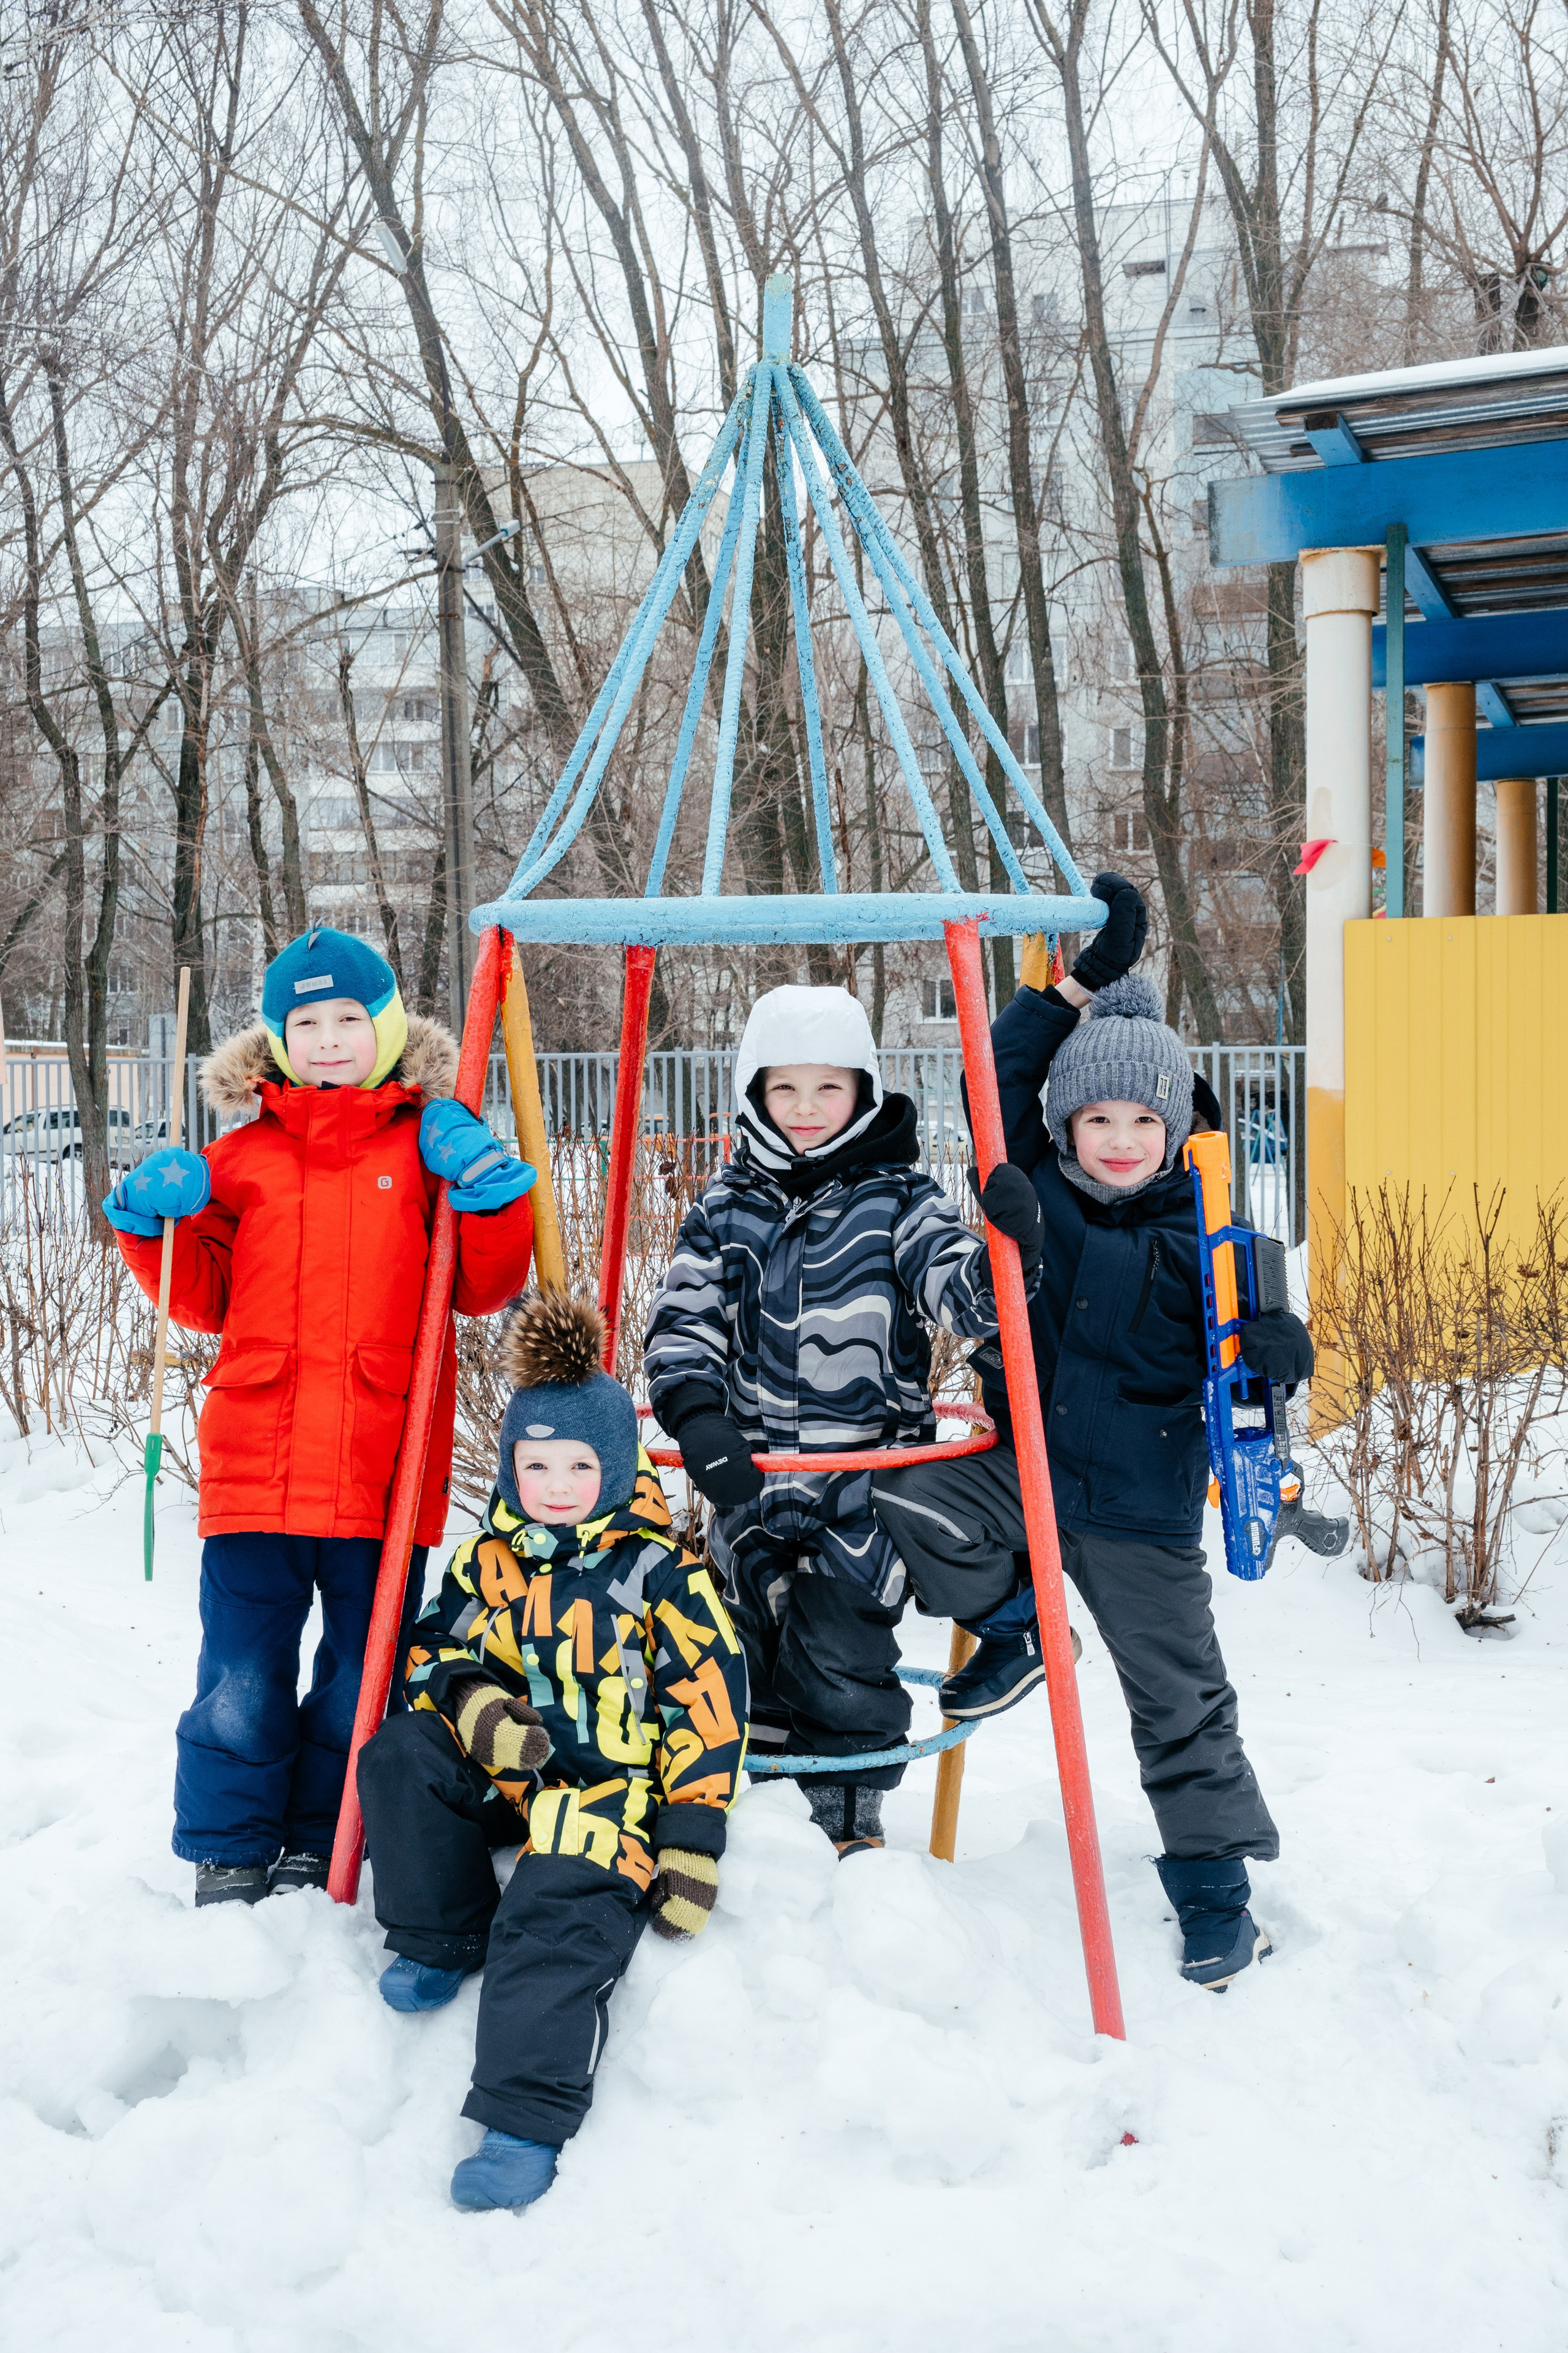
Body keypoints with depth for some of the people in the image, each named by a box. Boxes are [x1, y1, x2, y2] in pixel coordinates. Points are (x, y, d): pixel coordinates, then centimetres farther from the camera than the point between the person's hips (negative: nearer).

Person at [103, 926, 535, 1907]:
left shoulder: (428, 1147, 8)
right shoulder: (242, 1156, 11)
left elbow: (486, 1289, 5)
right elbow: (203, 1302, 14)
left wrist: (492, 1191, -9)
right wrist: (155, 1224, -1)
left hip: (387, 1470, 0)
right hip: (257, 1462, 1)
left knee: (361, 1680, 9)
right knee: (241, 1684, 2)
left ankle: (320, 1852, 25)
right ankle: (230, 1855, 19)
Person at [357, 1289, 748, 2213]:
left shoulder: (661, 1573, -5)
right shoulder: (490, 1558, 8)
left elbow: (707, 1707, -7)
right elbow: (437, 1643, 14)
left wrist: (692, 1835, -13)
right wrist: (474, 1698, -13)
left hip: (615, 1786, -5)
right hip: (505, 1770, 5)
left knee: (556, 1923, -28)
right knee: (400, 1757, -19)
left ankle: (526, 2121, -29)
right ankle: (443, 1939, -1)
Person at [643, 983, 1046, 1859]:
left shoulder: (899, 1202, -3)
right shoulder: (726, 1210, 5)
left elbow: (968, 1296, -14)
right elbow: (682, 1323, -2)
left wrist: (1010, 1249, -36)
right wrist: (698, 1416, -19)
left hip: (868, 1481, -3)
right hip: (749, 1481, 3)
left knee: (837, 1661, -4)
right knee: (750, 1650, 8)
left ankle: (848, 1820, 18)